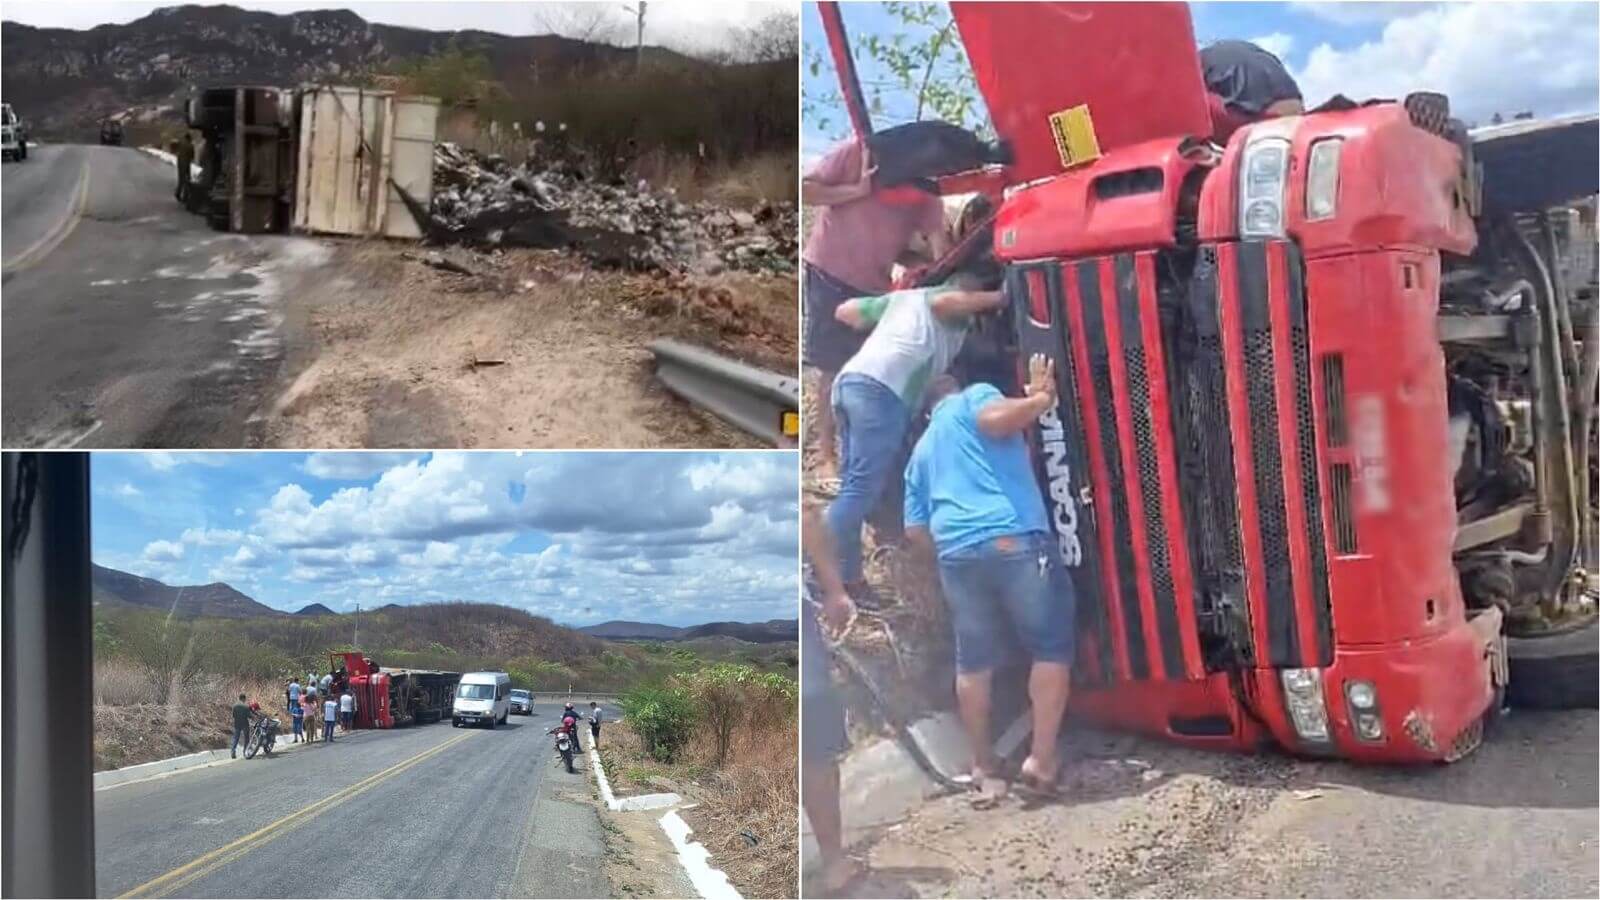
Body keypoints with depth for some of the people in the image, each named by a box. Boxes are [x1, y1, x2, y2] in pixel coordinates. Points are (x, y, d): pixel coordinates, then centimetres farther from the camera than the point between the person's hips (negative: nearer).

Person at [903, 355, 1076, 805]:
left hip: (956, 556, 6)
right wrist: (1041, 398, 3)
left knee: (973, 662, 14)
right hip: (1015, 541, -6)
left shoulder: (922, 450, 29)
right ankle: (1041, 759, 0)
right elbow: (996, 418, -12)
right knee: (1052, 647, 4)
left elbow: (915, 531, 24)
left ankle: (983, 771, 19)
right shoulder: (974, 397, 14)